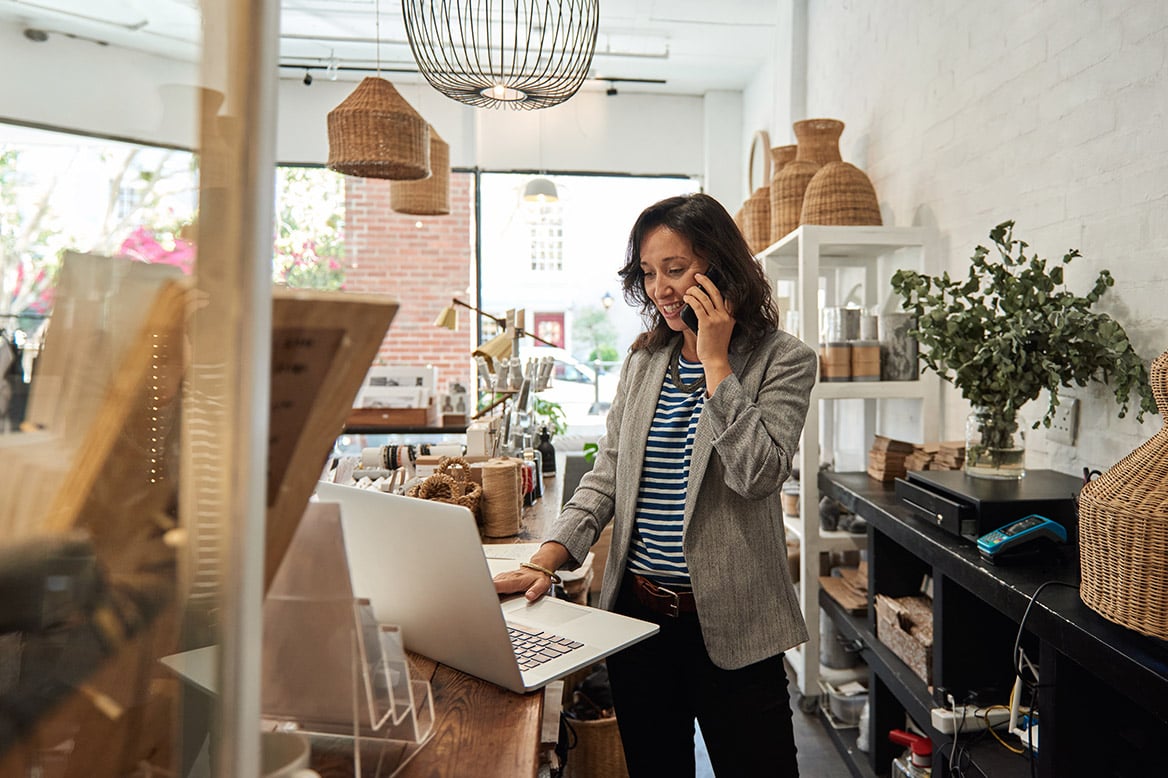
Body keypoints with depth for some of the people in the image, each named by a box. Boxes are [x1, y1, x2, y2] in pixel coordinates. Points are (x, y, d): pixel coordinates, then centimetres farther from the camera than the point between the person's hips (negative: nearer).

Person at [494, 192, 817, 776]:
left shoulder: (782, 360, -6)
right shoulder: (643, 361, 8)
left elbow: (757, 473, -20)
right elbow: (606, 476, 5)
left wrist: (715, 360, -17)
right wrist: (545, 560, -8)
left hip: (728, 621, -4)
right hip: (636, 611, 5)